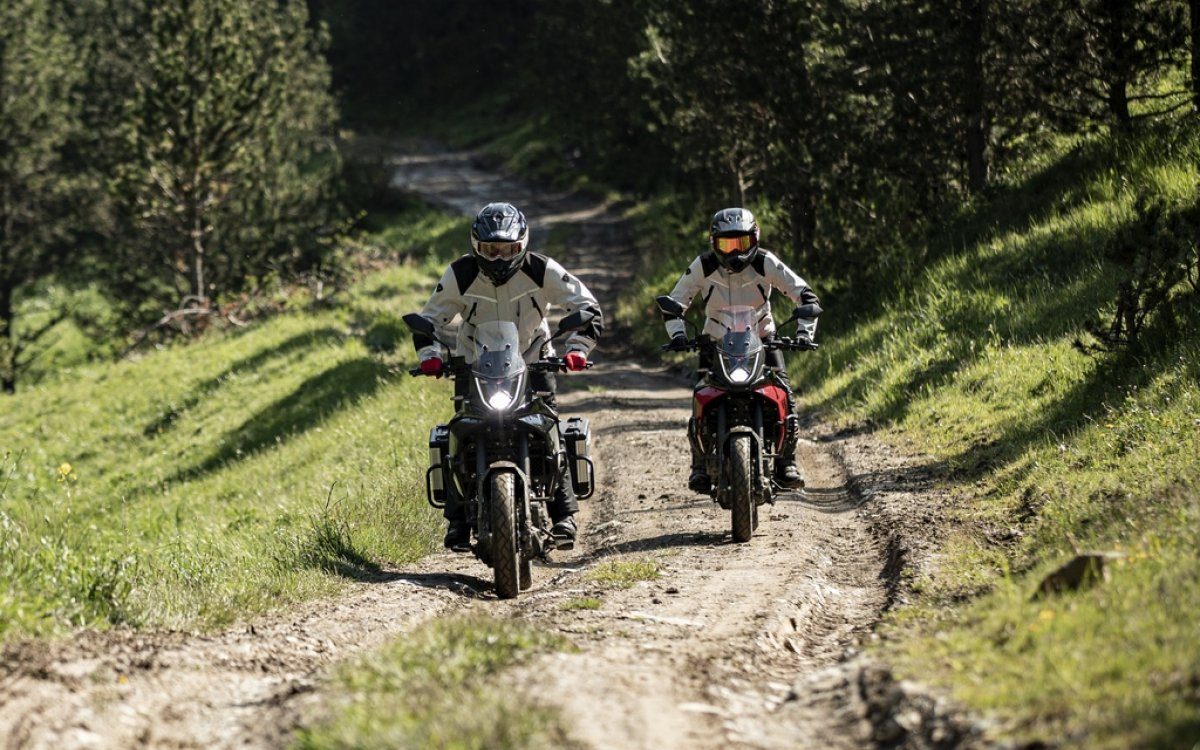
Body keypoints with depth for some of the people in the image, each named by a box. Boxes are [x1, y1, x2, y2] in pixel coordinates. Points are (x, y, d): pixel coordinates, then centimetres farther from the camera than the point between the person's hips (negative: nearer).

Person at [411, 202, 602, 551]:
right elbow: (430, 319, -3)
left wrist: (577, 348, -26)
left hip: (532, 362, 0)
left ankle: (563, 513, -6)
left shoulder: (542, 271, -16)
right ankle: (458, 519, -4)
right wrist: (431, 355, -21)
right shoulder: (460, 275, -14)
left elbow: (587, 309, -12)